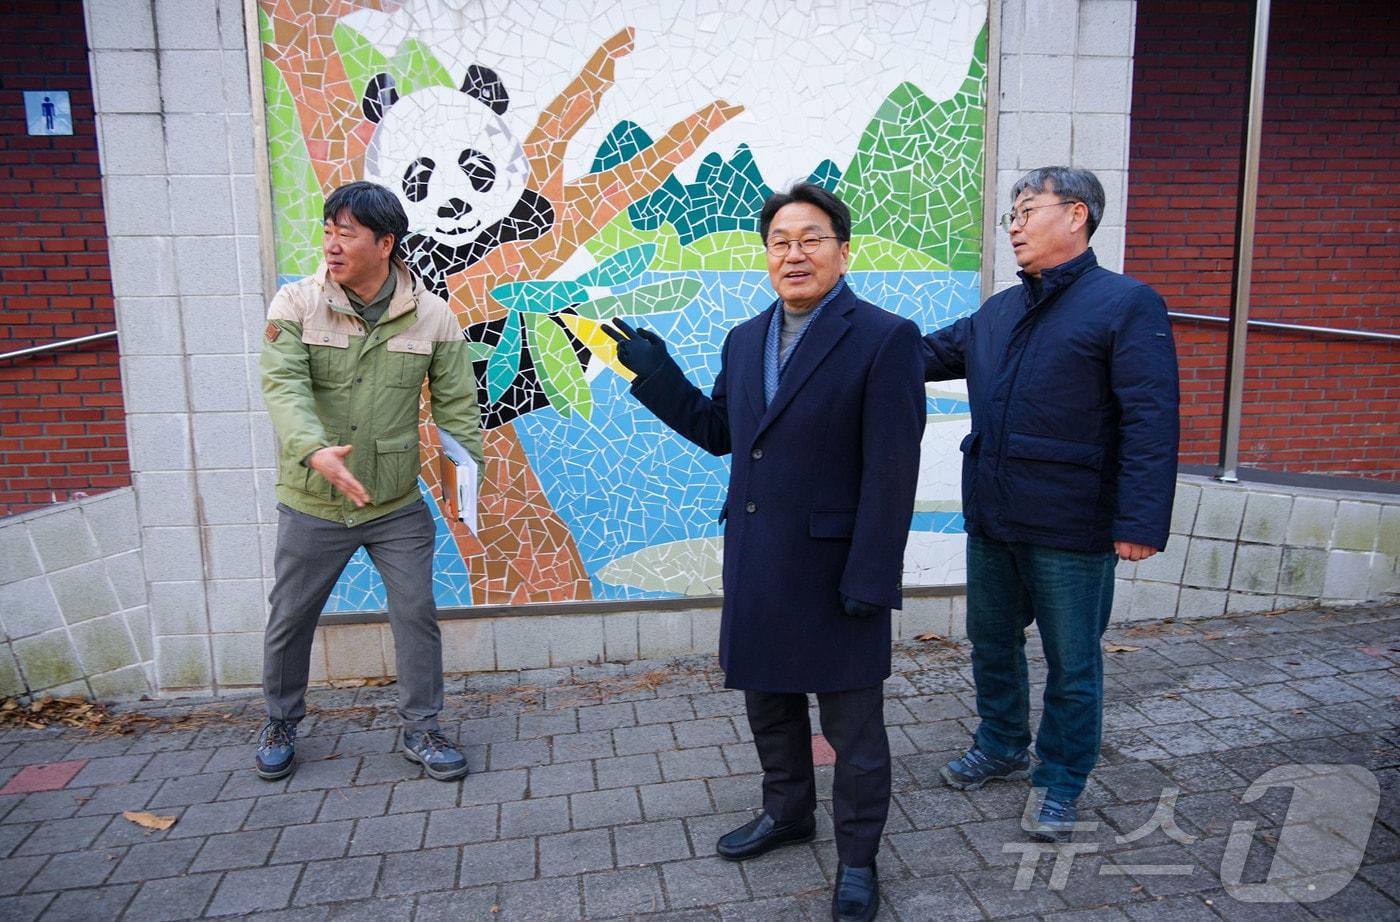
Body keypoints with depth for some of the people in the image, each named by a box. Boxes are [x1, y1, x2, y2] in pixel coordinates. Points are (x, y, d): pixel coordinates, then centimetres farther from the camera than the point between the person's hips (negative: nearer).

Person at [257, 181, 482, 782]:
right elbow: (283, 386, -20)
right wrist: (315, 450, -39)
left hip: (398, 505, 0)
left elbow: (457, 404, -2)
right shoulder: (296, 304, -8)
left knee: (416, 614, 6)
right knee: (290, 618, 14)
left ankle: (421, 730, 26)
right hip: (311, 502, 0)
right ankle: (280, 725, 39)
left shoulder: (431, 315, -6)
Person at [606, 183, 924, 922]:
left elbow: (891, 472, -16)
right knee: (768, 699, 22)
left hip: (834, 565, -6)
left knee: (851, 722, 9)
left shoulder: (885, 338, -12)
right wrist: (653, 372, 6)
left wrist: (870, 578, -18)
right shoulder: (743, 340, 9)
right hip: (754, 560, 7)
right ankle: (787, 811, 45)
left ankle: (857, 856, 29)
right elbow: (718, 433, 14)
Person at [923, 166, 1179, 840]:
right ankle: (1001, 747, 42)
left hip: (1070, 530, -6)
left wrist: (1140, 521, -22)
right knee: (992, 643, 20)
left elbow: (1150, 423, -16)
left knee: (1072, 663, 9)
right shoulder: (998, 313, 11)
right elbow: (926, 354, 18)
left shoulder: (1127, 304, -10)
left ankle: (1059, 781, 27)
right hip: (991, 518, 7)